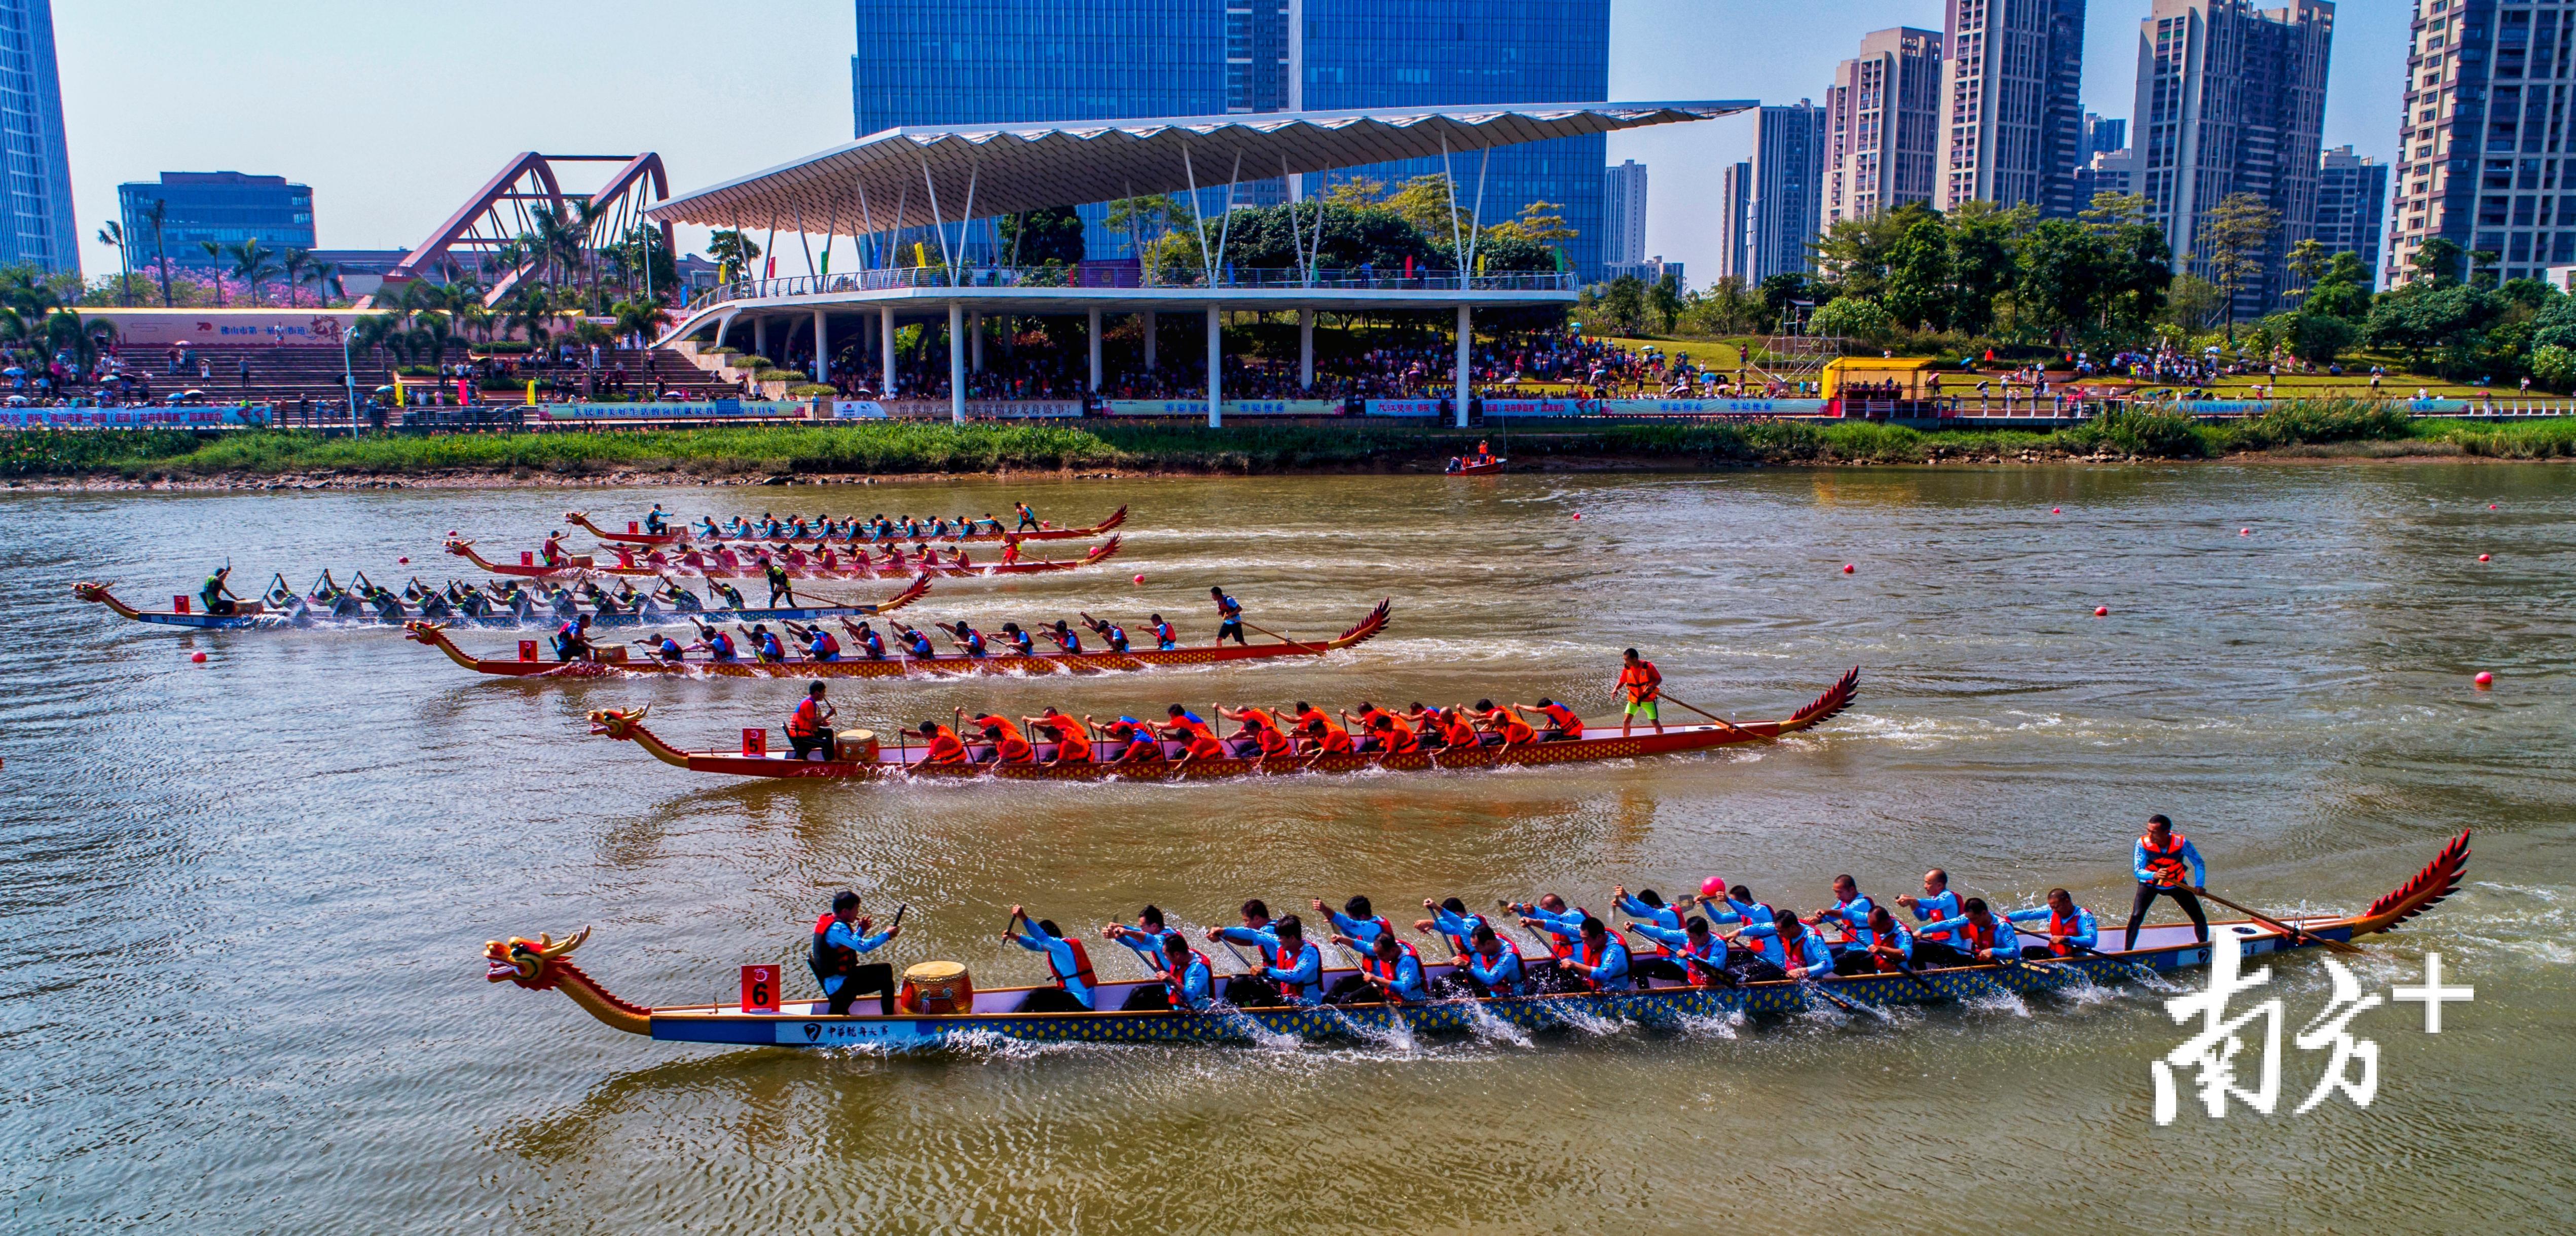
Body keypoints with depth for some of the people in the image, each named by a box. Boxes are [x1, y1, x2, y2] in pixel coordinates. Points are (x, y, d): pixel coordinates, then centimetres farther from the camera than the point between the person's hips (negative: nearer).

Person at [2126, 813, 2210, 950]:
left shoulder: (2181, 842, -25)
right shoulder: (2143, 843, -27)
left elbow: (2199, 864, -10)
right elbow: (2138, 871, -28)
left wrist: (2199, 886, -23)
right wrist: (2154, 875, -49)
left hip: (2177, 884, 2)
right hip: (2150, 883, -2)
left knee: (2200, 919, 2)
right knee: (2136, 917, -20)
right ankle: (2126, 953, -12)